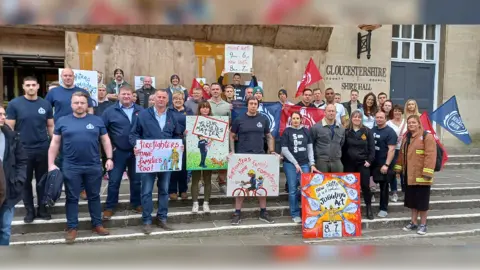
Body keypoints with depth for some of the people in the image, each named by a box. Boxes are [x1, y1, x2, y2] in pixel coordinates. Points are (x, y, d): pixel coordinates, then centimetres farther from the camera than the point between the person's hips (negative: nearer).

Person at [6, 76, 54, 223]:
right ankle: (29, 210, 23)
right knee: (26, 181, 10)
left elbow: (50, 126, 8)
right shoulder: (14, 104, -4)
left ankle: (42, 209, 24)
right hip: (23, 150, -1)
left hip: (43, 149, 2)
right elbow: (9, 128, -2)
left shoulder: (45, 104, 3)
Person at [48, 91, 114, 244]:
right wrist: (51, 164, 0)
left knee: (94, 196, 11)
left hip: (94, 166, 1)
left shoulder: (97, 121, 5)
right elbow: (54, 143, 6)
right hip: (71, 167, 0)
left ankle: (97, 224, 23)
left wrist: (109, 158, -1)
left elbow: (105, 140, 8)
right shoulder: (62, 121, 4)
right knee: (72, 198, 8)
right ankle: (72, 227, 20)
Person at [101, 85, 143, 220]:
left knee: (136, 180, 12)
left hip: (137, 151, 2)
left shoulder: (140, 111, 4)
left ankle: (136, 204, 26)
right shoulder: (110, 111, -1)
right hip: (118, 152, -2)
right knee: (114, 181, 3)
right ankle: (109, 207, 15)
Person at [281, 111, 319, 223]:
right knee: (293, 190, -1)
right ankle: (295, 214, 9)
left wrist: (312, 164, -1)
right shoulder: (287, 132, 2)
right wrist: (295, 163, -7)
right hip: (290, 164, -2)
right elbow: (284, 150, -3)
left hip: (304, 164, 2)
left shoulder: (306, 131, 10)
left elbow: (310, 148, 9)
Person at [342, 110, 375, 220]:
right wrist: (343, 162, -1)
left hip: (363, 163, -1)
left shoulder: (367, 131, 2)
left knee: (365, 185, -1)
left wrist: (369, 160, -8)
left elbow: (372, 147, 0)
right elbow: (343, 148, 5)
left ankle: (369, 208, 12)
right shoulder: (346, 132, 4)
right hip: (349, 163, 1)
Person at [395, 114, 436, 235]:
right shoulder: (406, 137, 13)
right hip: (409, 175, 7)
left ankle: (423, 224, 14)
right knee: (412, 199, 14)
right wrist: (398, 168, 16)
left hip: (421, 175, -7)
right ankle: (413, 223, 25)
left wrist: (427, 172, -23)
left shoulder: (427, 136, -12)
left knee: (422, 200, 1)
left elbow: (430, 155, -18)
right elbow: (402, 154, 19)